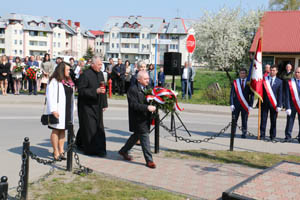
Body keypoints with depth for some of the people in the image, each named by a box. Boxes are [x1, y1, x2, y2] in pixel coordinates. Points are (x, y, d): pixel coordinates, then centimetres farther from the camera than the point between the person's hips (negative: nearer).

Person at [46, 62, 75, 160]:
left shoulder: (69, 82, 15)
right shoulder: (54, 81, -8)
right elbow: (50, 96, -14)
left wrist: (72, 110, 14)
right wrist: (53, 110, -21)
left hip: (67, 110, 7)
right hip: (58, 111, -7)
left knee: (62, 130, 11)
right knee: (56, 130, -1)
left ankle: (61, 151, 17)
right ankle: (56, 152, 4)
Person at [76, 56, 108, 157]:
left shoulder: (100, 74, 10)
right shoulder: (85, 74, -14)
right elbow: (81, 90, -18)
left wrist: (104, 104, 14)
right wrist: (95, 91, -25)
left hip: (97, 106, 7)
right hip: (87, 106, -7)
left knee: (99, 127, 11)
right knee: (89, 127, -2)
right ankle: (91, 149, 7)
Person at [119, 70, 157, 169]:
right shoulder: (133, 89, -15)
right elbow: (134, 105, -23)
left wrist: (153, 106, -2)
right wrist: (147, 107, -32)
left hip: (145, 118, 8)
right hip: (138, 119, -8)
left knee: (136, 136, 20)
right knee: (145, 138, -5)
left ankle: (123, 151, 38)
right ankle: (149, 160, 4)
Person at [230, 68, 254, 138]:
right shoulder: (235, 82, 3)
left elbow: (252, 95, 2)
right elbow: (232, 94, 2)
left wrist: (250, 105, -5)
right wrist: (231, 104, -6)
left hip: (245, 105, 0)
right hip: (236, 105, 0)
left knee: (244, 120, 5)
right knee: (234, 120, 2)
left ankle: (244, 133, 15)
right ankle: (233, 133, 12)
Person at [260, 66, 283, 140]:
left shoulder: (279, 81, 5)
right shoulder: (264, 79, 5)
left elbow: (280, 94, 3)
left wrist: (279, 105, -3)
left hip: (274, 104, 0)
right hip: (265, 103, 0)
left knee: (273, 121, 5)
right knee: (263, 120, 1)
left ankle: (272, 136, 14)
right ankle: (262, 135, 7)